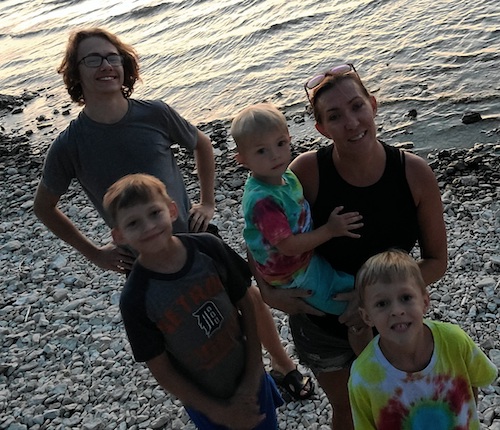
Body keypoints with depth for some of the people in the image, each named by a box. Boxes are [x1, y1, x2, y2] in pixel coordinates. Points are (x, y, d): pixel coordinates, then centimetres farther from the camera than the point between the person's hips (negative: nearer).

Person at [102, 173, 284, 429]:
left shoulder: (209, 248, -18)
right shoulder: (136, 299, -22)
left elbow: (247, 308, -8)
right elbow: (161, 370, -13)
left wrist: (252, 381, -12)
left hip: (251, 381, 2)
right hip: (206, 402, -2)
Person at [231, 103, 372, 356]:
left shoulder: (284, 175, -5)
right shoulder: (263, 200, -33)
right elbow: (288, 246, -30)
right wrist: (329, 230, -24)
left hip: (309, 256, 9)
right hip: (296, 275, -9)